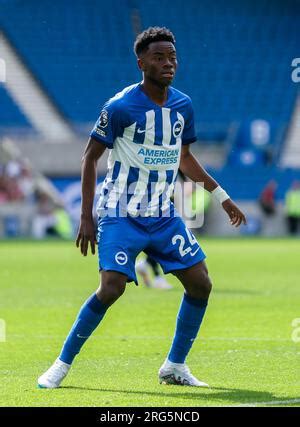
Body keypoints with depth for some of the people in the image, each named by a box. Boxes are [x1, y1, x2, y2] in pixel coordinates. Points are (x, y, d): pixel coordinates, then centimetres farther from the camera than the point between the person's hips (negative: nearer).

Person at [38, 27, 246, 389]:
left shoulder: (183, 106, 3)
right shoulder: (120, 107, -14)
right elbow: (90, 158, -7)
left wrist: (222, 197, 16)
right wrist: (86, 217, -11)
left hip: (163, 216, 6)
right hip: (121, 216, -6)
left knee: (200, 283, -3)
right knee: (111, 289, -19)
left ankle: (174, 367, 12)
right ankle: (62, 365, -4)